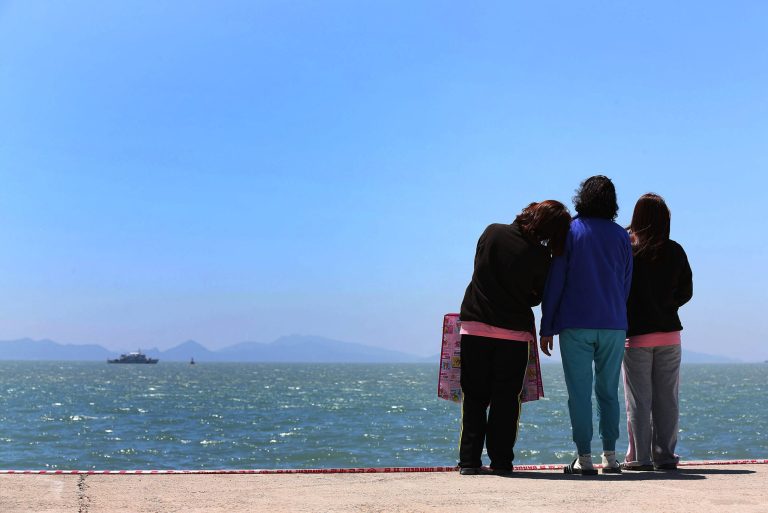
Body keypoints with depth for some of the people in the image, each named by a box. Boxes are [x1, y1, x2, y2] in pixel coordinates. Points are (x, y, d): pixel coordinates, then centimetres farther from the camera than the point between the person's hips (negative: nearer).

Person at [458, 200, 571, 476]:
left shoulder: (491, 232, -1)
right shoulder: (540, 257, -9)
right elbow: (537, 297, 2)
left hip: (475, 326, 2)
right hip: (514, 332, -2)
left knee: (474, 397, 8)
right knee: (506, 400, 6)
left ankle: (469, 460, 4)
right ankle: (501, 461, 4)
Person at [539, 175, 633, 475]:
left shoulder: (570, 231, 0)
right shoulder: (621, 236, 8)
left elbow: (554, 282, -3)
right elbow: (626, 284, 10)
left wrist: (547, 327, 1)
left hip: (575, 326, -3)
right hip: (613, 326, 3)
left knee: (579, 392, -2)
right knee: (608, 391, 10)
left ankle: (584, 458, -5)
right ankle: (610, 456, 9)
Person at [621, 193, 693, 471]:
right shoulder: (675, 251, 2)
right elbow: (686, 292, 7)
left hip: (636, 334, -3)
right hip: (669, 333, 3)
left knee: (638, 400, 2)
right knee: (667, 399, 8)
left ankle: (639, 457, 1)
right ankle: (665, 456, 8)